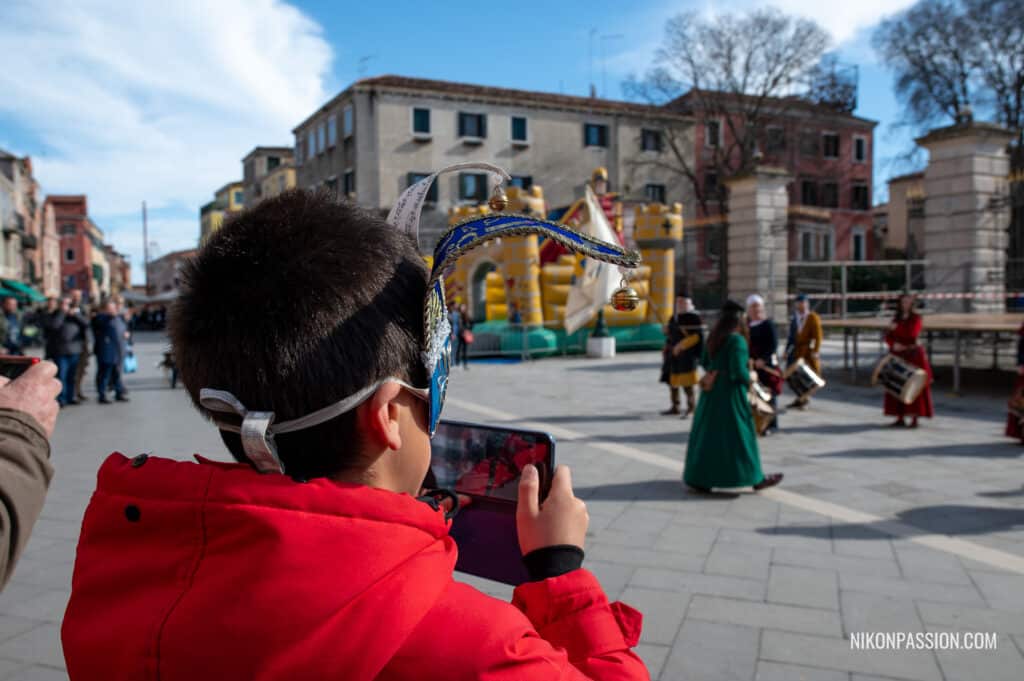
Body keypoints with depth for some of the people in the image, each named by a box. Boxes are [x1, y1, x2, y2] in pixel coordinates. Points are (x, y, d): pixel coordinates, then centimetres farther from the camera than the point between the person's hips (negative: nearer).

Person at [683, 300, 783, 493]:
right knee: (740, 434, 2)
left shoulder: (712, 339, 7)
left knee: (708, 434, 12)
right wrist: (748, 379, -4)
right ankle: (756, 478, 14)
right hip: (730, 394, -7)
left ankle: (699, 479, 15)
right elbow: (739, 370, -22)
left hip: (711, 394, 7)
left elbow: (704, 362, 16)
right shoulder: (737, 340, -16)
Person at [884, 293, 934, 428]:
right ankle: (900, 418, 9)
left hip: (913, 355, -5)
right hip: (898, 356, 5)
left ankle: (914, 419, -1)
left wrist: (897, 328, -13)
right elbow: (888, 337, 7)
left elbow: (912, 333, -19)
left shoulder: (916, 318, -3)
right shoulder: (897, 318, 12)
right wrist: (893, 344, -12)